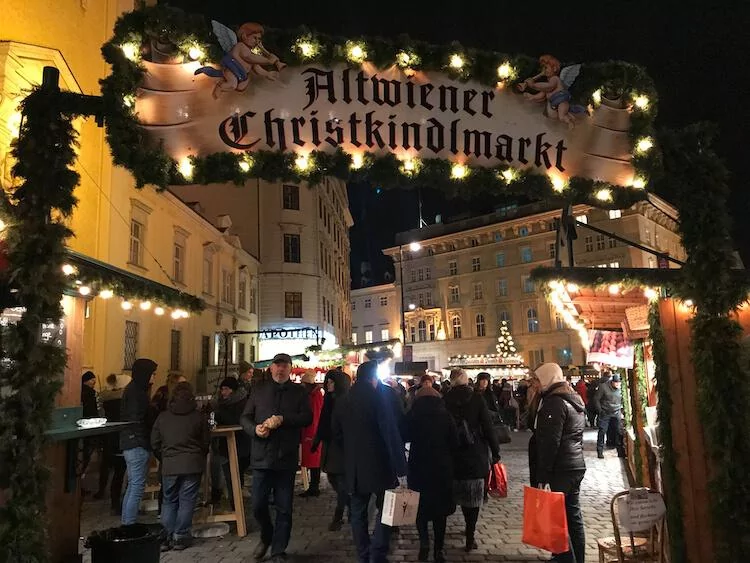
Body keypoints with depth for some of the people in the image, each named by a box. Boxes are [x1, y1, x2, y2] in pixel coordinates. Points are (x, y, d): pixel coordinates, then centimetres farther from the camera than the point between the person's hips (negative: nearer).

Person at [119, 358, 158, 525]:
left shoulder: (132, 389, 16)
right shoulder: (136, 391, -16)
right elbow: (137, 419, -21)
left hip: (130, 443, 11)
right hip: (137, 443, -11)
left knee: (133, 485, 17)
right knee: (137, 485, -6)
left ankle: (126, 522, 23)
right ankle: (129, 524, -3)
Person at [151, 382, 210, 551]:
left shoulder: (162, 417, 3)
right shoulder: (198, 416, -3)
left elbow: (155, 443, 8)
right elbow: (206, 442, 4)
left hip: (169, 466, 2)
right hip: (192, 465, -2)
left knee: (169, 501, 12)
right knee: (186, 501, 4)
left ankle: (166, 537, 9)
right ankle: (180, 537, 6)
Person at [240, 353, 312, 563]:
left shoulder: (299, 392, 5)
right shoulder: (259, 390, 9)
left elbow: (307, 418, -7)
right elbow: (245, 417, 8)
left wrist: (282, 419, -20)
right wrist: (255, 428, -13)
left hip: (287, 458, -1)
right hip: (261, 457, 1)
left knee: (284, 508, 7)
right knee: (258, 505, 7)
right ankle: (266, 537, 35)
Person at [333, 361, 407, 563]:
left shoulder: (343, 402, 5)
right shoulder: (380, 397, -13)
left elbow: (337, 433, 14)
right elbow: (391, 434, -17)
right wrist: (400, 468, -15)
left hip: (353, 467, 5)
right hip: (379, 464, -5)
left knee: (358, 514, 13)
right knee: (385, 510, 6)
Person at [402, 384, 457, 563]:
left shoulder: (412, 415, -4)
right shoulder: (445, 415, -2)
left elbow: (403, 437, 2)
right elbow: (454, 442, -1)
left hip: (418, 468, -1)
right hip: (442, 468, 1)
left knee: (420, 504, 15)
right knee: (439, 506, 12)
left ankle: (424, 541, 0)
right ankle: (438, 548, 13)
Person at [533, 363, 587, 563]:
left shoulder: (554, 402, -17)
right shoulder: (575, 399, 13)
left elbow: (550, 443, -21)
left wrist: (542, 475, -19)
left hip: (561, 469, -10)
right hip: (577, 465, 10)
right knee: (573, 515, 16)